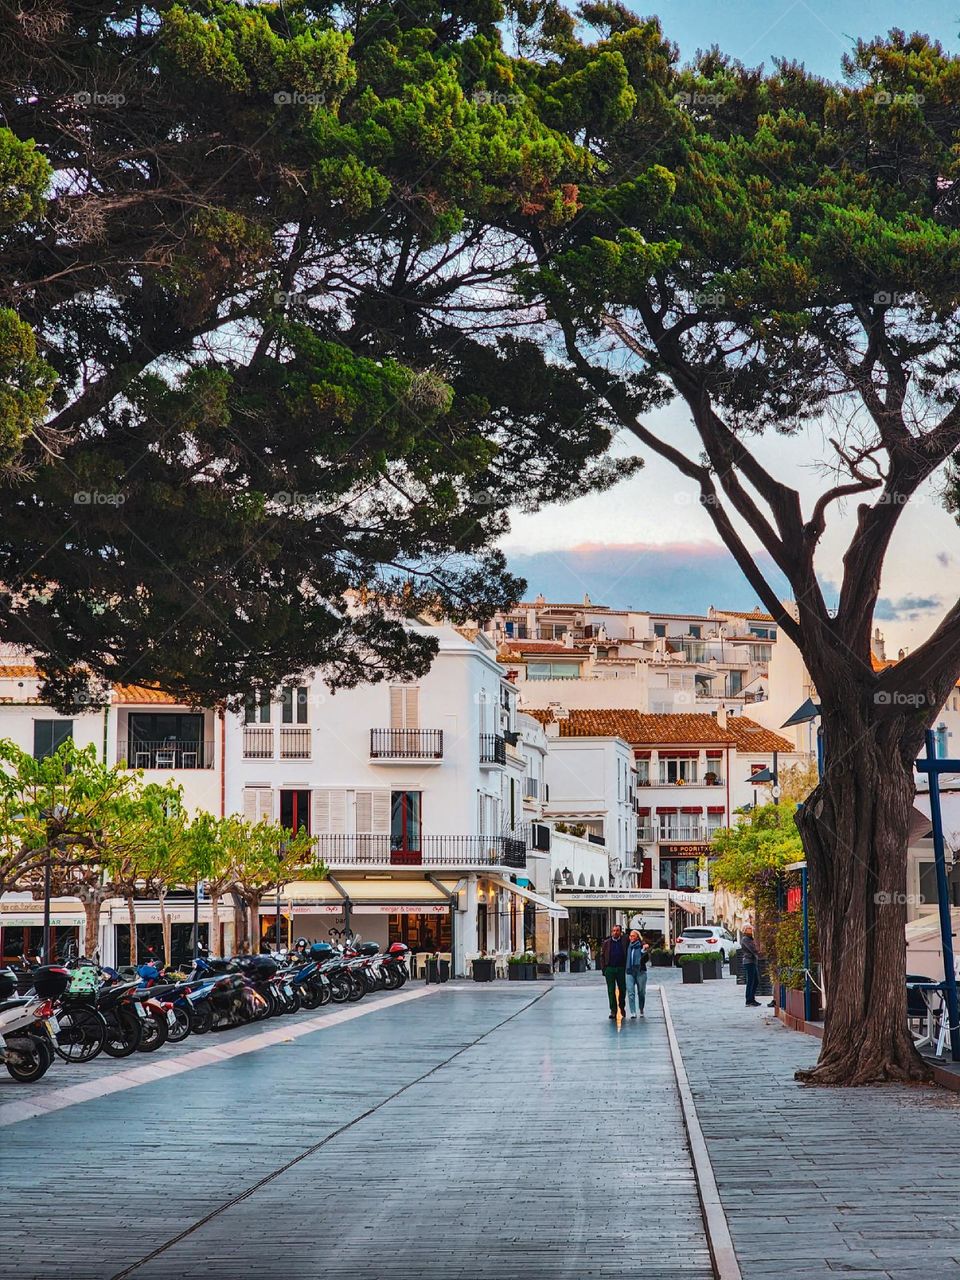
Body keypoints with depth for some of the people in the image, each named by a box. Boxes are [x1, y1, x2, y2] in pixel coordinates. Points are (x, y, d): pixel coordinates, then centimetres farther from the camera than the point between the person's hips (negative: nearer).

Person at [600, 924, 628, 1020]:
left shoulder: (624, 941, 4)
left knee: (622, 989, 7)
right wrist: (603, 968, -1)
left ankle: (622, 1007, 28)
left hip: (621, 968, 0)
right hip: (609, 969, 0)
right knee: (611, 990, -1)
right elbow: (602, 956, 6)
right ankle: (613, 1011, 1)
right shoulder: (607, 943, 5)